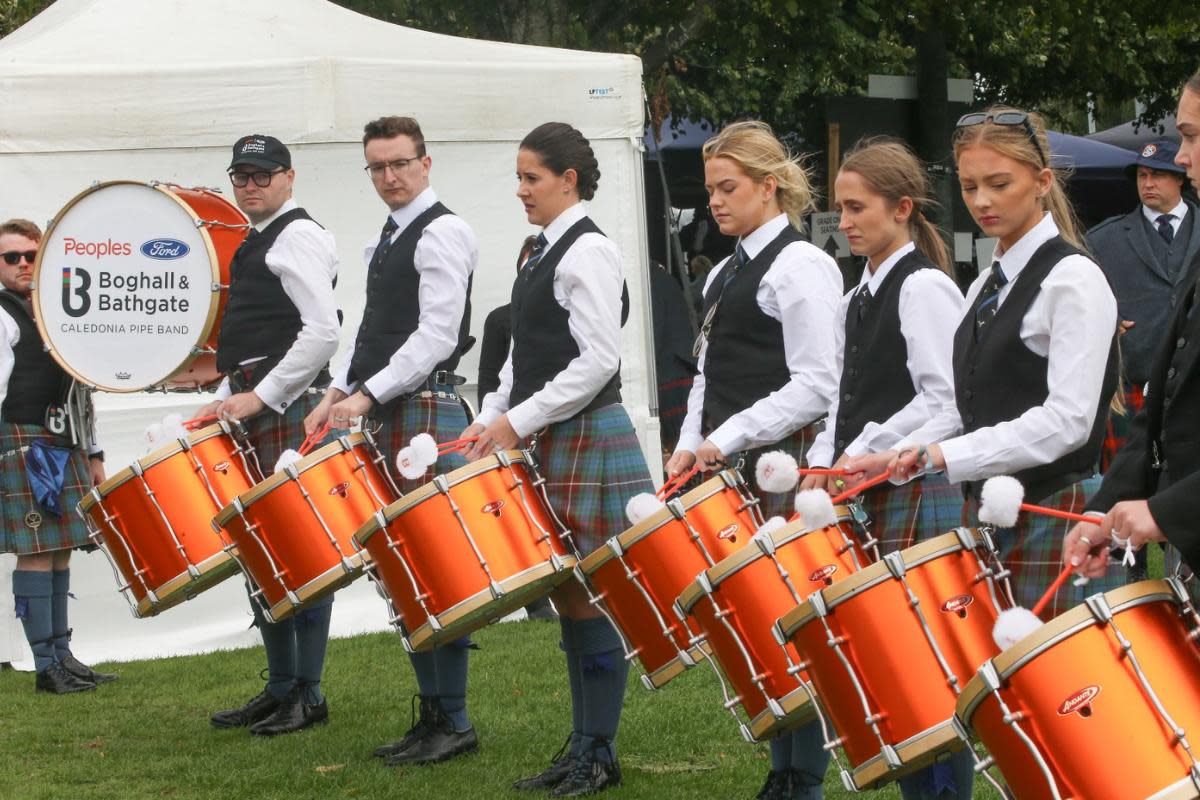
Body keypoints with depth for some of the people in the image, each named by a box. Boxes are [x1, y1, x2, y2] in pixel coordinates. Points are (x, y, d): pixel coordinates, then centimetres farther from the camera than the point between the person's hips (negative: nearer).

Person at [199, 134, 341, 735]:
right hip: (252, 405, 10)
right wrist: (228, 397, 14)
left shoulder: (299, 236, -9)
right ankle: (280, 688, 18)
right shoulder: (255, 244, 21)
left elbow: (323, 330, -20)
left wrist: (261, 396, -20)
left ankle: (308, 693, -2)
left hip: (287, 408, -10)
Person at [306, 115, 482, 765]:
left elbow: (437, 335, -17)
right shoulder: (386, 239, 20)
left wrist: (368, 395, -19)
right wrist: (339, 393, 10)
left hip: (427, 411, -9)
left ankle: (453, 722, -3)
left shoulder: (441, 232, -8)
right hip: (384, 417, 9)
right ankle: (431, 712, 15)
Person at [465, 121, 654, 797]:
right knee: (567, 595, 11)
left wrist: (519, 421, -17)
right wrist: (492, 417, 8)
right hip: (551, 443, 9)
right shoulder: (544, 252, 15)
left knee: (587, 596, -4)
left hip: (588, 437, -9)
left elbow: (598, 360, -19)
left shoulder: (588, 252, -12)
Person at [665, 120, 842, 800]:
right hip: (731, 468, 8)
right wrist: (691, 448, 7)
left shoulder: (801, 266, -8)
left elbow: (815, 386, -15)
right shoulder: (727, 272, 18)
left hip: (783, 468, -8)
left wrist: (728, 440, -17)